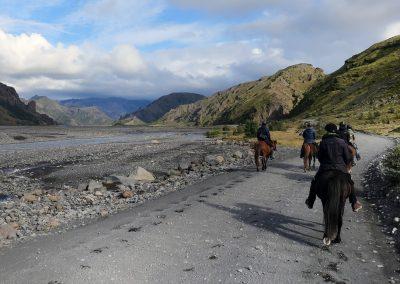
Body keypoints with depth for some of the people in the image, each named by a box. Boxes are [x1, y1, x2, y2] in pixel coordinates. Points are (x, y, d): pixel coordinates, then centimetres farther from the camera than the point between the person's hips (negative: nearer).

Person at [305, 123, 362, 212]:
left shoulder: (322, 142, -2)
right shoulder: (342, 142, 1)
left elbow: (319, 157, 3)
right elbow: (348, 158, 3)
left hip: (325, 168, 0)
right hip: (341, 169, 1)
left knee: (314, 182, 19)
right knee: (350, 183, 22)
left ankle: (310, 202, 23)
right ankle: (354, 204, 20)